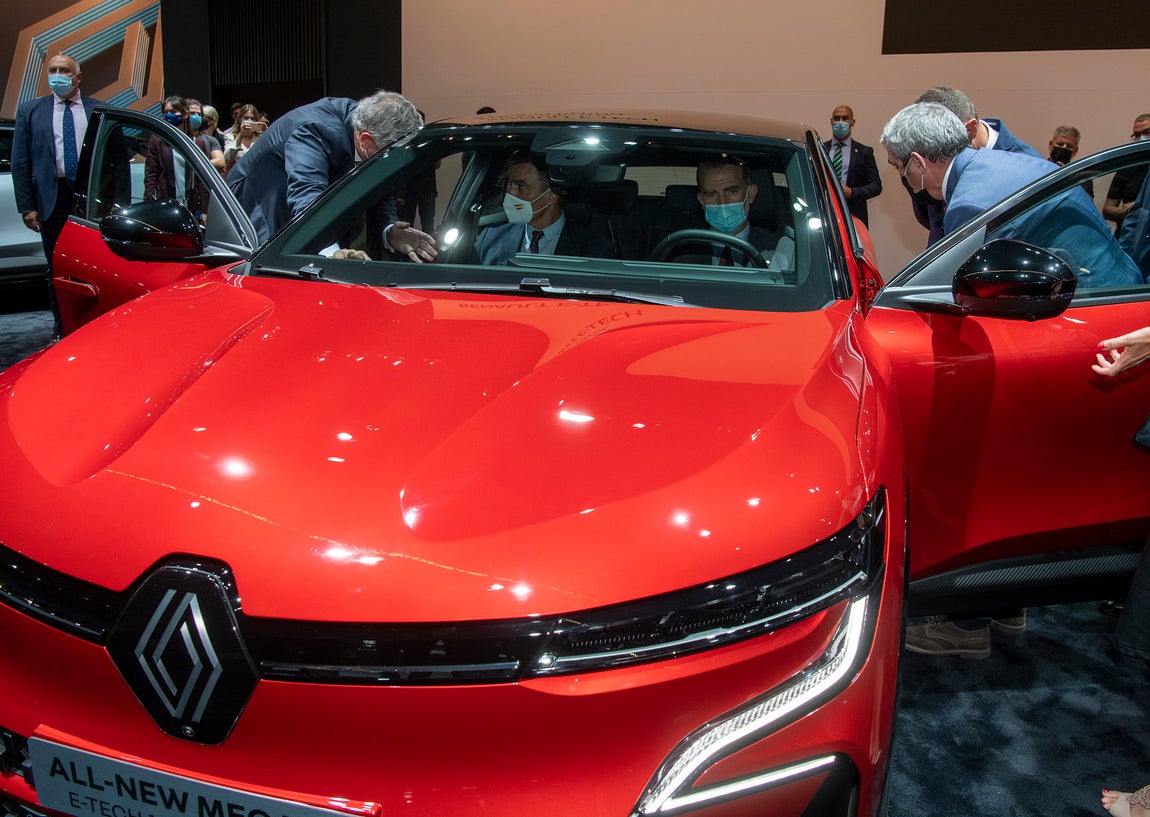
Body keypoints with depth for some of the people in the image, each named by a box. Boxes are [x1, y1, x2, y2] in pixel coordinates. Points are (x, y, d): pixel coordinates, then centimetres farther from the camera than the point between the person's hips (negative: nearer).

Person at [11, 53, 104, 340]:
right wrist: (27, 207, -4)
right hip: (53, 198, 1)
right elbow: (20, 162, 4)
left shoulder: (100, 110, 5)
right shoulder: (30, 111, 6)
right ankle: (62, 329, 16)